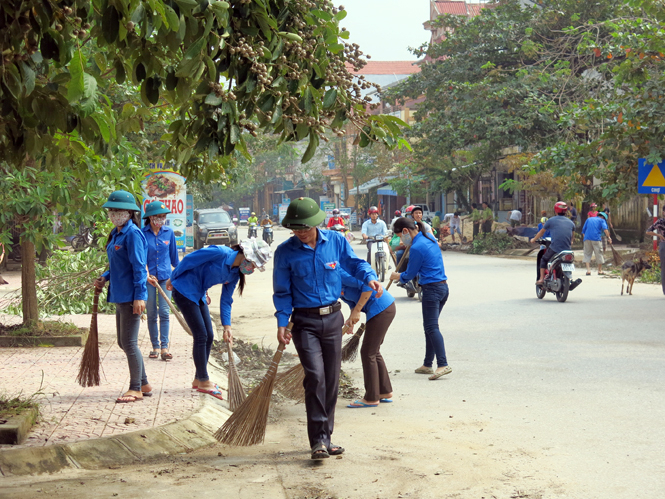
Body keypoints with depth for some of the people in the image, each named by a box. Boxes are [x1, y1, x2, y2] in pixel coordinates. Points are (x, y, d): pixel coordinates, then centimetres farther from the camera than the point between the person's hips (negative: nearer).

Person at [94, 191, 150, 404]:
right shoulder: (116, 234, 14)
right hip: (119, 296, 10)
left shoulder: (133, 234, -14)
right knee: (123, 343, 15)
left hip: (131, 297, -10)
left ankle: (136, 389, 7)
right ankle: (144, 384, 24)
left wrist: (139, 296, -22)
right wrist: (105, 278, 9)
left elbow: (139, 267, -18)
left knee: (129, 343, -4)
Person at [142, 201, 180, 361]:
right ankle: (155, 346, 14)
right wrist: (147, 275, -25)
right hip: (148, 278, -1)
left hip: (165, 277, 1)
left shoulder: (169, 232, 2)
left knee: (164, 312, -7)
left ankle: (164, 347, -7)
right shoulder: (142, 233, -6)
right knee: (151, 314, 6)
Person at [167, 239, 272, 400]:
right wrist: (172, 279, -5)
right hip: (184, 291, -9)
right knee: (201, 335, -8)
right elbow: (188, 260, -18)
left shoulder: (235, 274, 1)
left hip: (199, 295, 9)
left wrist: (227, 326, 1)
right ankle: (203, 381, 1)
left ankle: (199, 379, 19)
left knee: (208, 336, 7)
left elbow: (226, 301, 8)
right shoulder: (220, 253, -25)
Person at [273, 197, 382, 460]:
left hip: (333, 319, 3)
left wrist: (370, 278, -7)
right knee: (315, 376, -17)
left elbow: (354, 263, 13)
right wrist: (282, 323, -8)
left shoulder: (336, 241, -2)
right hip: (305, 322, -3)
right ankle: (318, 439, -12)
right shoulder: (285, 251, -7)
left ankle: (326, 436, 20)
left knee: (332, 379, 8)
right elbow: (282, 291, 0)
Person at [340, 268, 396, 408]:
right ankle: (385, 392, 28)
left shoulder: (340, 275, -18)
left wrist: (356, 311, -20)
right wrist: (351, 320, -3)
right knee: (374, 352, 18)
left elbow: (367, 286, -24)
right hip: (384, 308, 10)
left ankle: (371, 398, 6)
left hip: (381, 308, -10)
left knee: (368, 353, -2)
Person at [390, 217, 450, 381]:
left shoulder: (417, 248, -15)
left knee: (431, 327, -13)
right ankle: (427, 365, 19)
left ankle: (443, 365, -23)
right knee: (430, 326, 14)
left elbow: (409, 275, -5)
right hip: (443, 287, 10)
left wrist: (397, 276, 14)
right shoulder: (429, 238, 12)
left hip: (431, 289, -10)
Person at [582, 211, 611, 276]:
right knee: (599, 254, 8)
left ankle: (588, 269, -6)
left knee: (587, 253, 8)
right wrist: (609, 237, -10)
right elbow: (605, 229, -8)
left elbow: (583, 230, 20)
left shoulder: (589, 219, 24)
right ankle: (600, 270, 13)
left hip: (587, 239, 3)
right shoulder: (602, 220, 12)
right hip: (596, 239, -3)